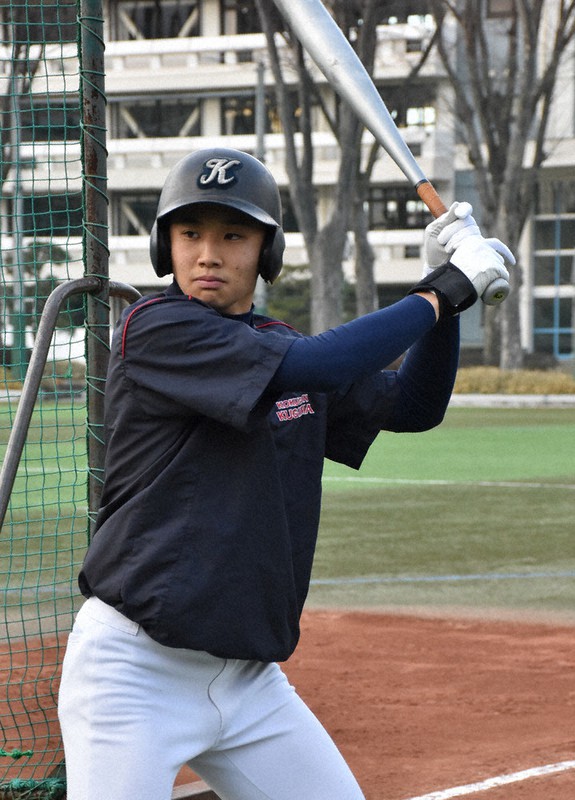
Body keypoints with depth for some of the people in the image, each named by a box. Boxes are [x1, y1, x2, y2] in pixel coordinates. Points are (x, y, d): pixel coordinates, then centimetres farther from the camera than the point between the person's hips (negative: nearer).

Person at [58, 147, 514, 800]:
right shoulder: (155, 329, -12)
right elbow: (310, 367, -23)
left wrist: (447, 290, 5)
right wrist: (439, 293, -13)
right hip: (135, 669, -7)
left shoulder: (282, 344, 13)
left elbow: (412, 406, 20)